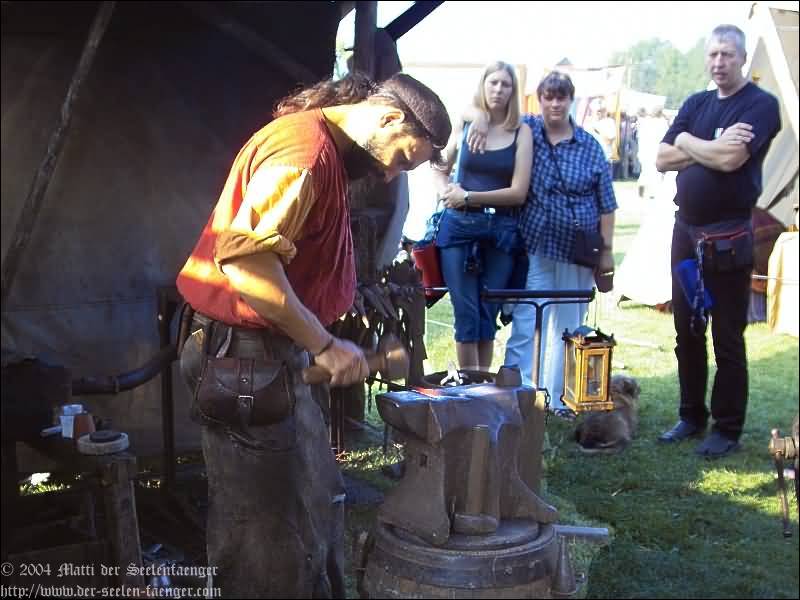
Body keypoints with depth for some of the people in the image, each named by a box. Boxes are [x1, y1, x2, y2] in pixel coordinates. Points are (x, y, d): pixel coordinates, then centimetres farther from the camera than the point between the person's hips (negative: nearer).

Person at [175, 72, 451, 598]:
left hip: (277, 355, 10)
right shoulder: (303, 150, -20)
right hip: (247, 357, -10)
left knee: (318, 504, 19)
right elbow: (247, 262, -30)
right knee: (270, 527, 2)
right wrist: (324, 345, -22)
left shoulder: (327, 152, 14)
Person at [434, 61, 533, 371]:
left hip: (501, 231, 0)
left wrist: (469, 197, -8)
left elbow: (518, 192, -5)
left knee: (488, 313, 8)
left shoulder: (521, 133, 2)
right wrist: (447, 193, -1)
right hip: (460, 226, 0)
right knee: (466, 313, 1)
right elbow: (440, 169, 20)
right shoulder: (464, 125, 6)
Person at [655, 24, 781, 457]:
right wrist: (713, 147, -9)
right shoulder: (695, 104, 14)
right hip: (686, 228, 6)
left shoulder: (760, 105, -5)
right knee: (686, 331, 10)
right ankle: (691, 415, 22)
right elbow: (663, 159, 4)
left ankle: (727, 429, 9)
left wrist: (689, 142, -5)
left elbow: (731, 159, -20)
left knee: (727, 336, 0)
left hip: (729, 234, -6)